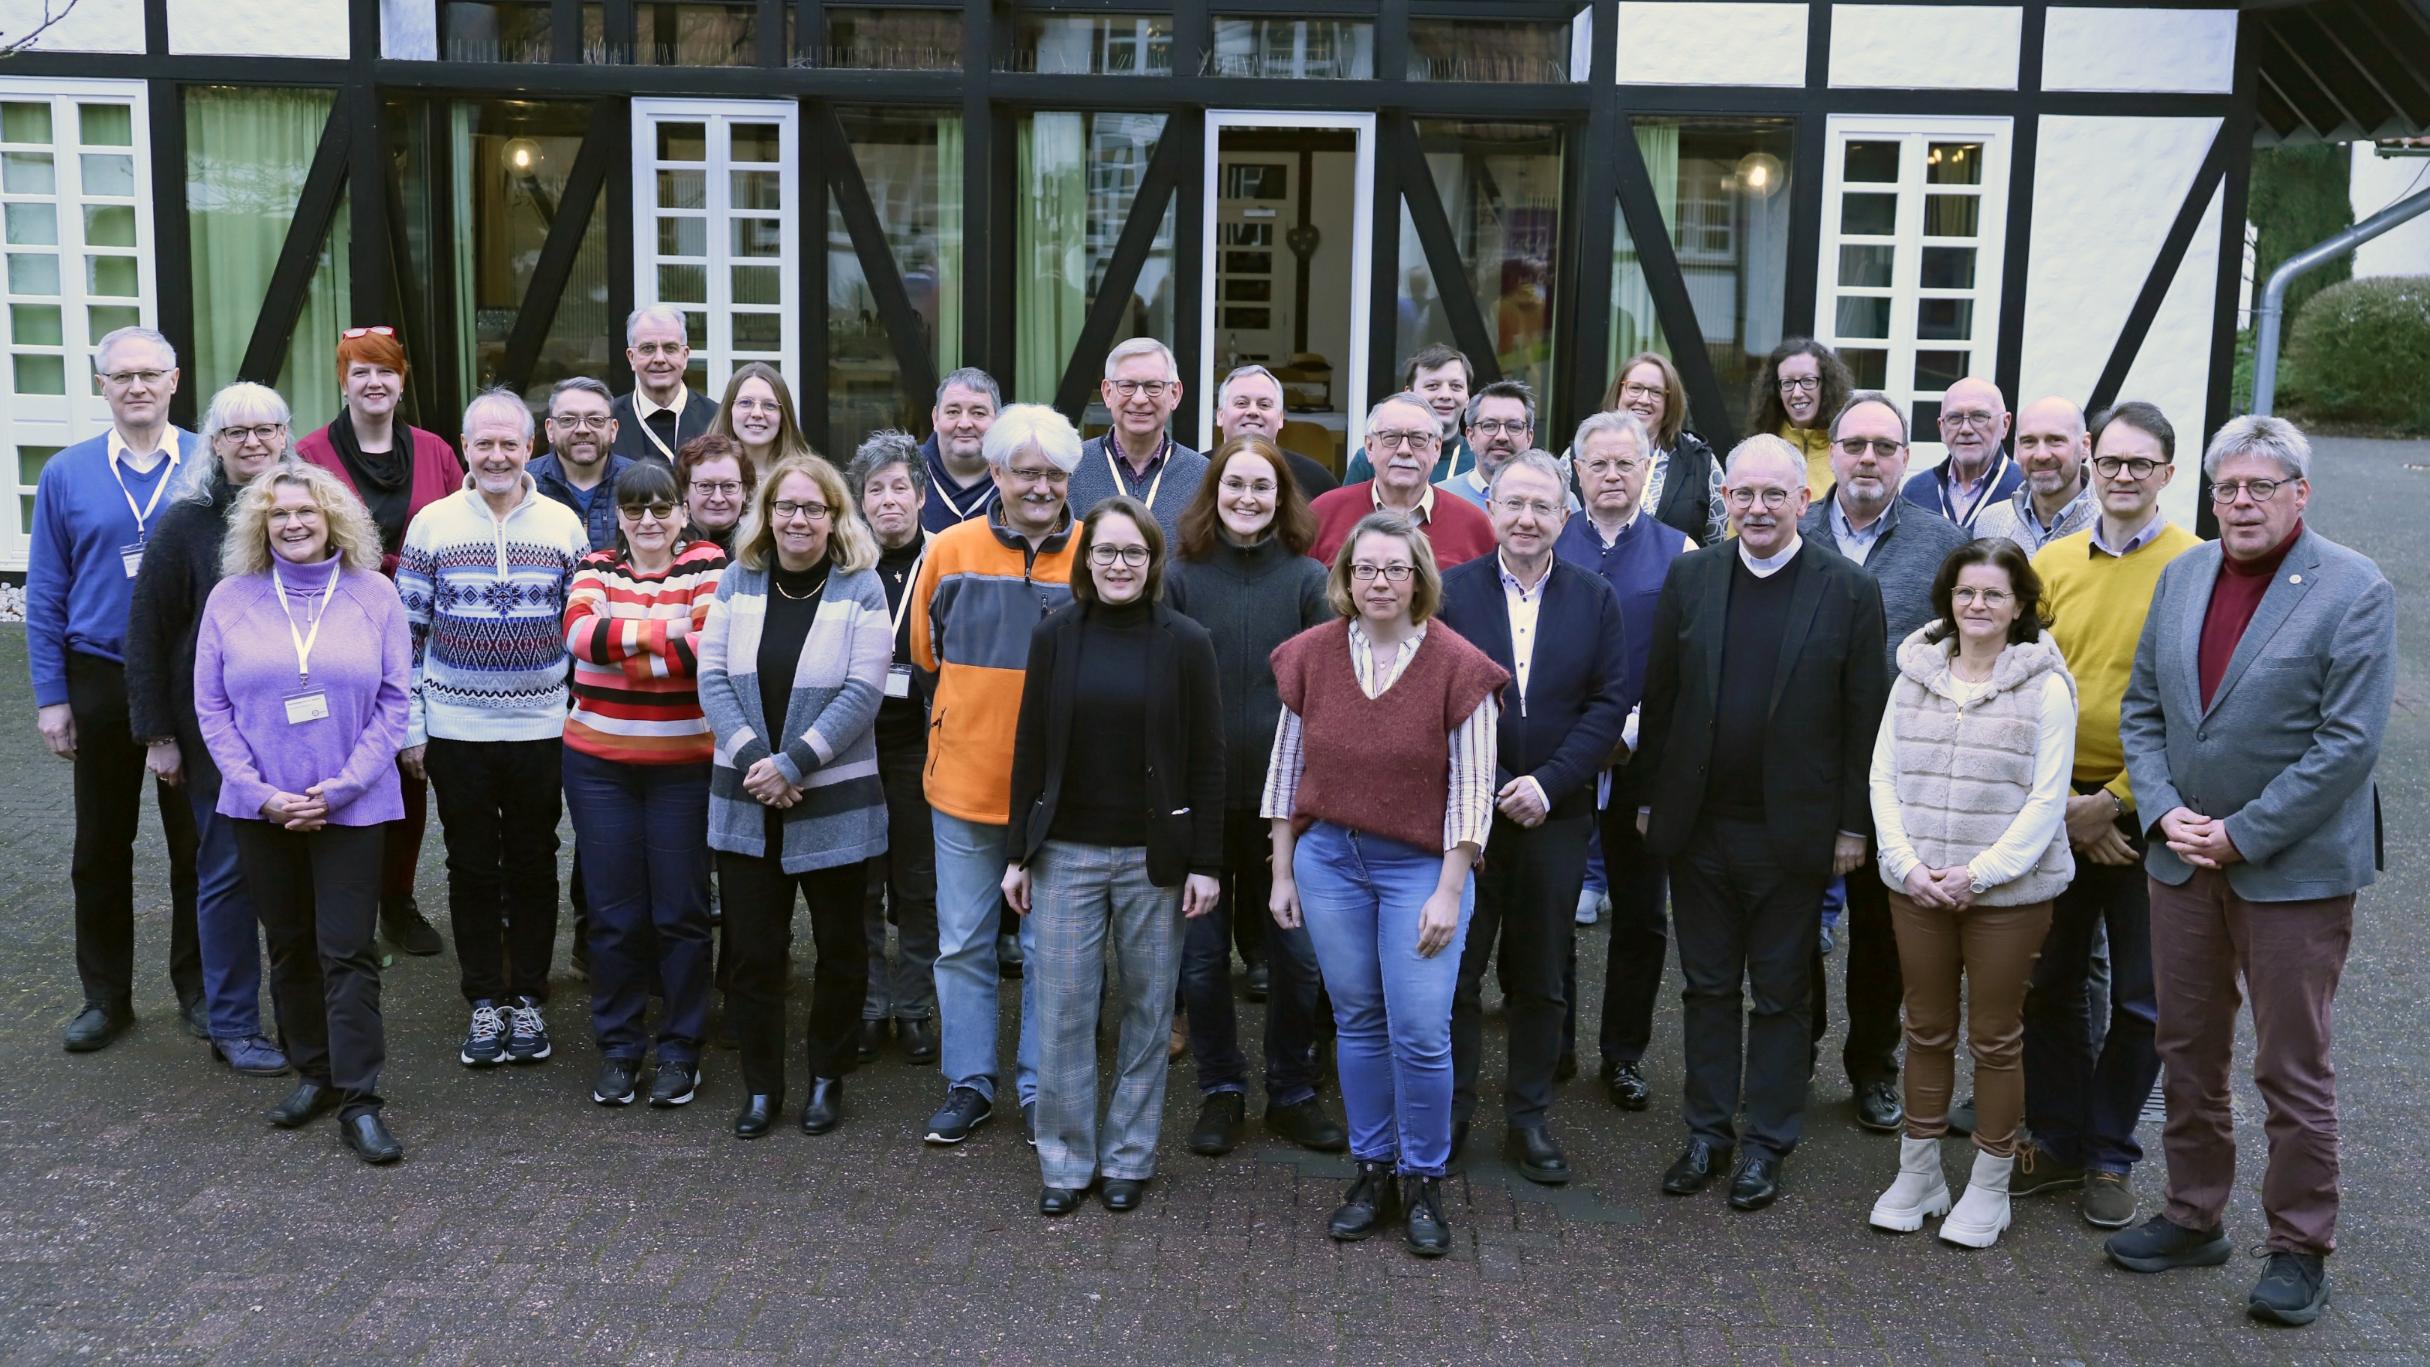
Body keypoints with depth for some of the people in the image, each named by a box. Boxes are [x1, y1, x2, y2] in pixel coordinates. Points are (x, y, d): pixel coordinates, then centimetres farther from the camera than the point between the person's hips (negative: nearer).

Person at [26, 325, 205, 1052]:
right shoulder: (66, 474, 1)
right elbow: (45, 594, 3)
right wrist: (50, 697, -1)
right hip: (101, 683, 2)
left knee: (196, 843, 7)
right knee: (101, 848, 10)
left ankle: (198, 989, 20)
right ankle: (105, 996, 23)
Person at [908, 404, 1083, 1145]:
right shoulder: (951, 549, -1)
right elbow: (926, 650, 12)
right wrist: (970, 715, 11)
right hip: (965, 778, 2)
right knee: (963, 942, 10)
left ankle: (1042, 1090, 21)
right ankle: (969, 1083, 24)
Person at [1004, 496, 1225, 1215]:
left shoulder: (1186, 642, -2)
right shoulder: (1055, 636, 3)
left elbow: (1207, 759, -1)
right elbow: (1030, 748, 6)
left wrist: (1205, 863, -4)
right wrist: (1017, 853, 3)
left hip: (1154, 857, -1)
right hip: (1066, 852, 1)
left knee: (1147, 1008, 7)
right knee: (1062, 1009, 3)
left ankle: (1128, 1158, 22)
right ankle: (1065, 1160, 17)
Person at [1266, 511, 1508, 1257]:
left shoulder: (1458, 667, -10)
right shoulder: (1312, 654, 0)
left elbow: (1471, 790, -8)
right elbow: (1287, 768, 6)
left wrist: (1449, 893, -10)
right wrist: (1283, 872, 6)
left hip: (1421, 865, -3)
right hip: (1328, 859, 3)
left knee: (1420, 1032, -4)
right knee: (1357, 1020, 11)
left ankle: (1422, 1181, 16)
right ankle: (1372, 1172, 26)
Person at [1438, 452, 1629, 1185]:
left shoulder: (1596, 599, 4)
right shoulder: (1450, 591, -1)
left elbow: (1609, 703, -1)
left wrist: (1549, 783, -13)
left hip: (1554, 816, 2)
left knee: (1542, 979, 11)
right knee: (1455, 972, 5)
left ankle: (1529, 1118, 24)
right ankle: (1449, 1113, 20)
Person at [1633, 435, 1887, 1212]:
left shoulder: (1849, 592, -5)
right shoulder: (1690, 578, 3)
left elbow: (1864, 718, -4)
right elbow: (1659, 697, 6)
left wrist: (1853, 825, -5)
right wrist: (1648, 799, 4)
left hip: (1792, 829, -2)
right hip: (1698, 825, 3)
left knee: (1780, 995, 10)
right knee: (1708, 987, 13)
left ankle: (1766, 1146, 22)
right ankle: (1707, 1134, 25)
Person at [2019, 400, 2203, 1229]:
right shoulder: (2052, 563, 3)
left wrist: (2115, 803, -12)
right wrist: (2061, 802, -6)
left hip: (2145, 811, -3)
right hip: (2057, 808, 3)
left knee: (2140, 999, 8)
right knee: (2050, 984, 11)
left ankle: (2110, 1157, 24)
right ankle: (2056, 1140, 27)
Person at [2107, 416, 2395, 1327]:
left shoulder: (2355, 591, -10)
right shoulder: (2181, 577, 7)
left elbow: (2350, 741, -15)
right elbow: (2141, 709, 9)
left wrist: (2242, 834, -16)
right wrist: (2163, 812, -6)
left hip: (2293, 867, -5)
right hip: (2183, 858, 5)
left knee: (2293, 1070, 4)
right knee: (2189, 1053, 15)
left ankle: (2300, 1249, 19)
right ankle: (2193, 1217, 30)